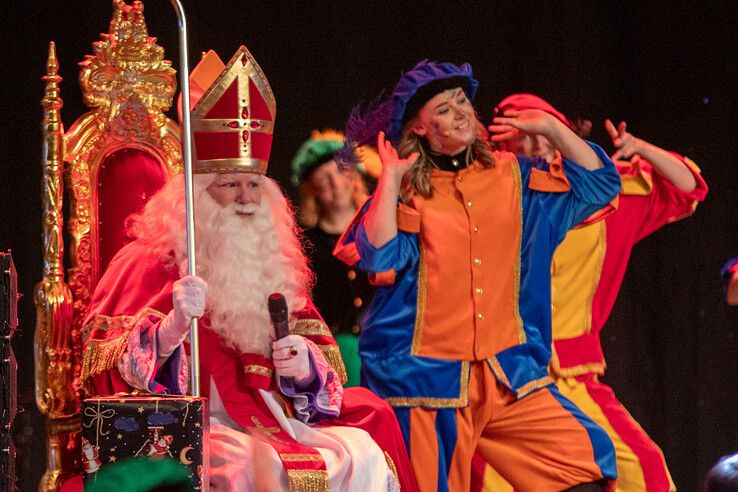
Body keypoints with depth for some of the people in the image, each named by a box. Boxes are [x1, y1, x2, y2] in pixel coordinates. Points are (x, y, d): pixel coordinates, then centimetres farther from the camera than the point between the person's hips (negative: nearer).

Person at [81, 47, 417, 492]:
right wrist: (174, 325, -26)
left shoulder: (274, 266, 18)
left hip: (272, 422, 6)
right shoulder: (149, 263, 2)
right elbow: (116, 372, -9)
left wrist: (304, 367, -4)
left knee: (364, 454, -16)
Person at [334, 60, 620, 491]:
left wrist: (551, 128, 2)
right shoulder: (405, 191, 0)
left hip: (507, 374, 3)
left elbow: (598, 184, 8)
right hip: (428, 377, -3)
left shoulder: (511, 175, 9)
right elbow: (377, 257, -17)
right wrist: (390, 178, -12)